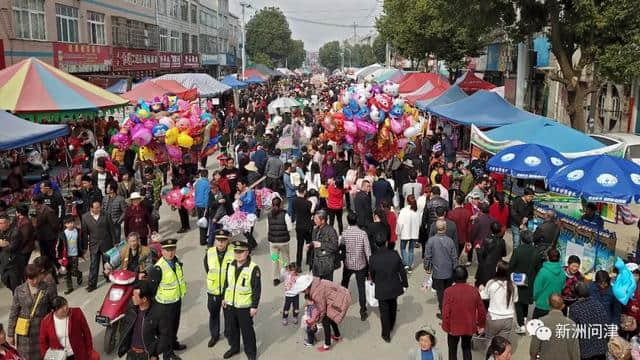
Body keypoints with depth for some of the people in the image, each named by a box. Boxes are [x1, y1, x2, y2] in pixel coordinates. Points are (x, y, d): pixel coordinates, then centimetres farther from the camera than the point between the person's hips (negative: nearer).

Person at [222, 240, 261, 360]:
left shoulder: (253, 268, -18)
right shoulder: (230, 265, 2)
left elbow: (257, 289, -15)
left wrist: (254, 306, -14)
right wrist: (224, 298, 15)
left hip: (245, 306, -6)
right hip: (230, 304, 6)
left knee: (247, 330, 7)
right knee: (231, 328, 20)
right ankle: (234, 347, 42)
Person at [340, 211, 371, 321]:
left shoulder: (345, 233, -13)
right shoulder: (362, 233, -15)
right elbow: (367, 250, -13)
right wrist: (370, 264, -5)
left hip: (348, 264, 1)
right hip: (360, 265, -1)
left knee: (344, 284, 25)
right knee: (361, 288, 5)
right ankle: (363, 312, 7)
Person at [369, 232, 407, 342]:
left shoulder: (374, 258, -18)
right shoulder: (394, 254, -14)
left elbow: (372, 273, -2)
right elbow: (402, 270, -4)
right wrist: (405, 283, 12)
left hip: (381, 289, -3)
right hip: (395, 287, 3)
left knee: (384, 311, 11)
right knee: (393, 307, 27)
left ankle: (386, 335, 18)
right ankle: (391, 326, 48)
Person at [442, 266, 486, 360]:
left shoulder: (449, 291, -19)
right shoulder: (473, 290, -10)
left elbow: (445, 312, -18)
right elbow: (481, 310, -1)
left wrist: (446, 327, -2)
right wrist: (481, 324, 14)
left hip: (454, 327, -3)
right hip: (469, 327, 3)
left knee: (453, 350, 17)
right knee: (467, 349, 23)